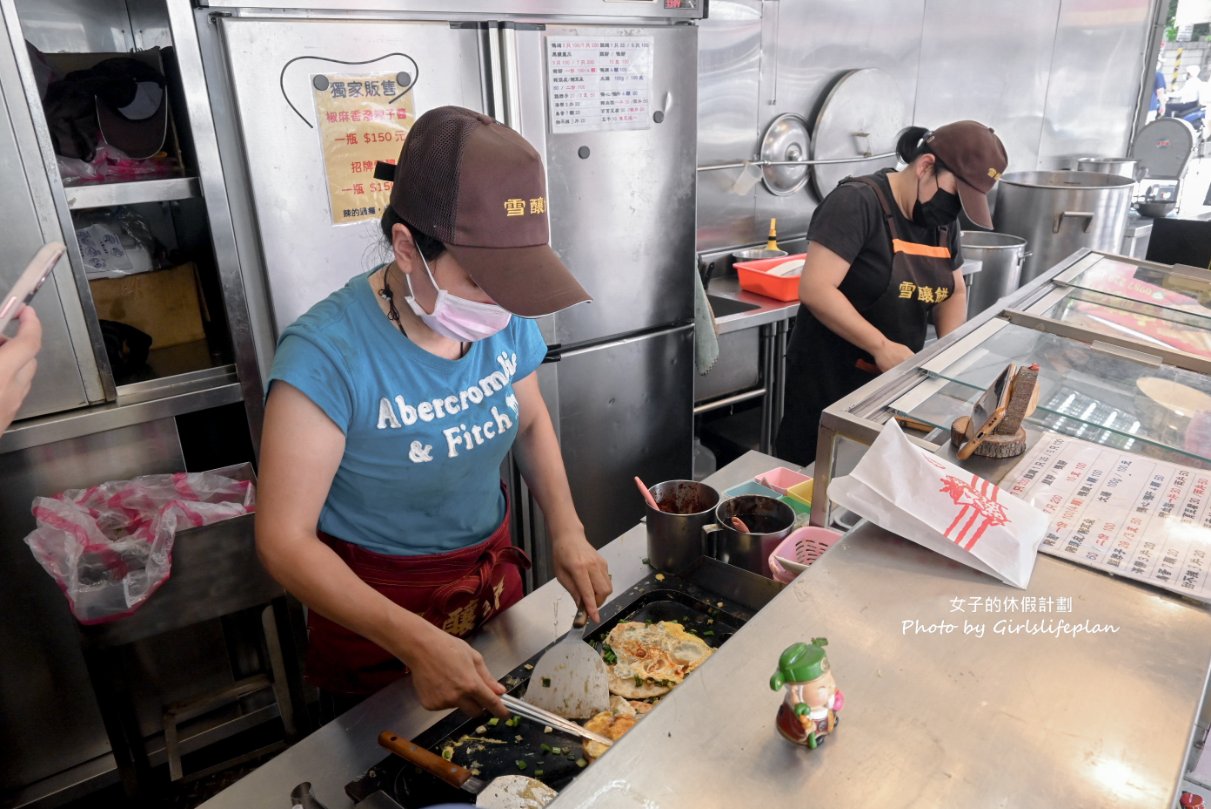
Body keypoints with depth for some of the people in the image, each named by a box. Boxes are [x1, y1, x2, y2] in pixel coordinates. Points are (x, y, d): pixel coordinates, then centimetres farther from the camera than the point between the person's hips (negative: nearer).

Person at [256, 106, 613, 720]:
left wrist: (566, 530, -10)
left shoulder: (503, 318, -13)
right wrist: (414, 641, -35)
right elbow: (284, 541, -26)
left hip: (495, 581, 5)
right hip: (374, 616, -4)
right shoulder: (328, 353, -29)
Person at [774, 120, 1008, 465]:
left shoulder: (942, 220, 7)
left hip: (896, 381, 7)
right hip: (830, 380, -7)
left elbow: (954, 291, 17)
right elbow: (814, 289, -24)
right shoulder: (858, 203, -17)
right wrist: (881, 347, -24)